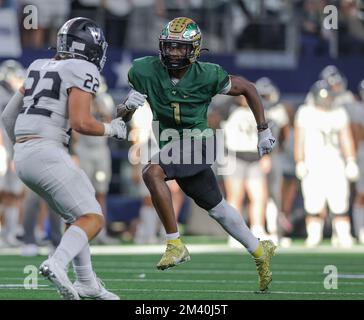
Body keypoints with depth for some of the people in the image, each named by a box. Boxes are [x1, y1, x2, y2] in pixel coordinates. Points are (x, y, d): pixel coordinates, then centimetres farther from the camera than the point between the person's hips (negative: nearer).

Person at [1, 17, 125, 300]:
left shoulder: (41, 68, 20)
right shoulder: (82, 71, -5)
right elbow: (81, 123, -16)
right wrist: (111, 129, 3)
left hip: (23, 156, 9)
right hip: (47, 153, -9)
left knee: (75, 215, 22)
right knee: (92, 219, -9)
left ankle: (85, 281, 20)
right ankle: (57, 264, -32)